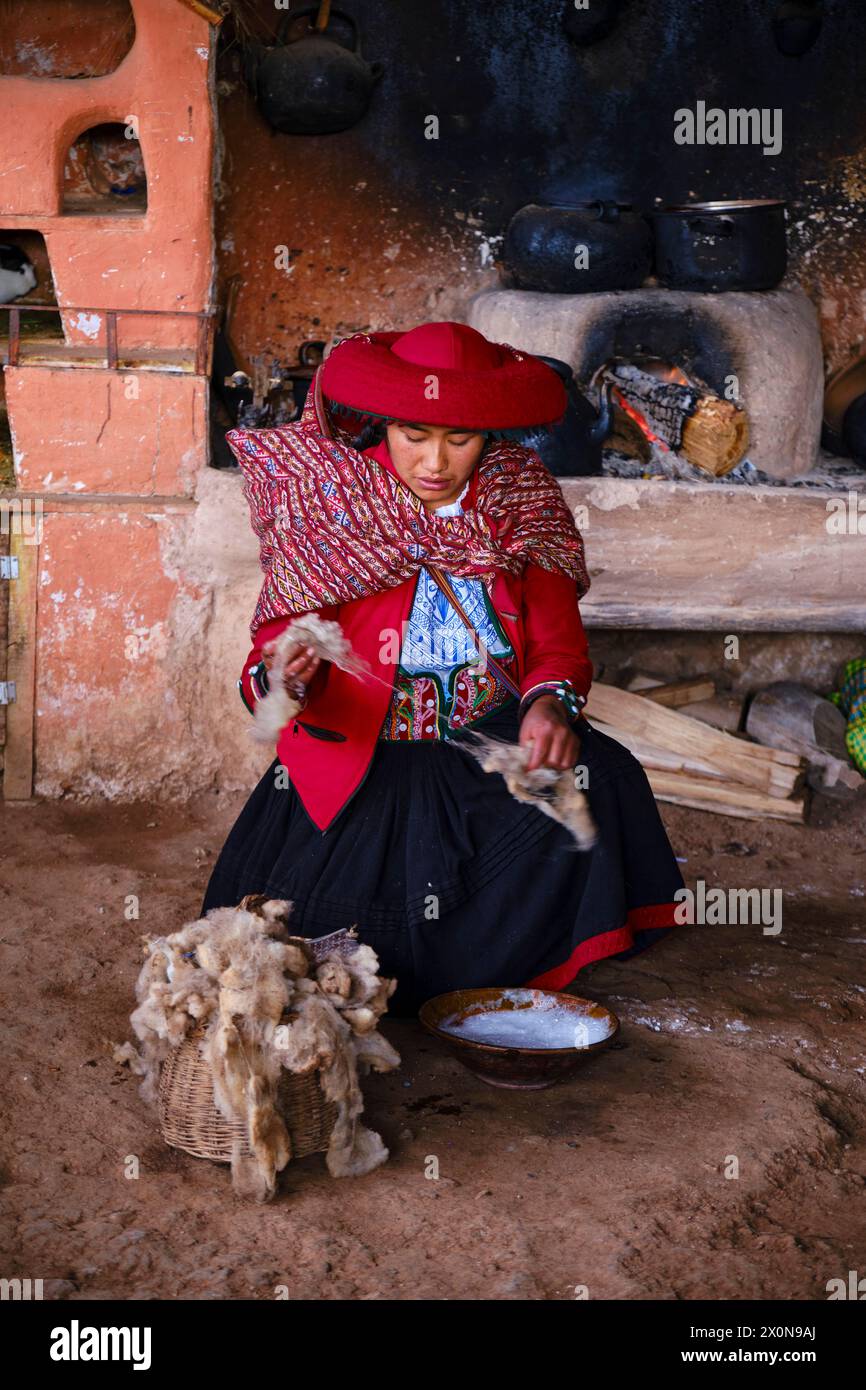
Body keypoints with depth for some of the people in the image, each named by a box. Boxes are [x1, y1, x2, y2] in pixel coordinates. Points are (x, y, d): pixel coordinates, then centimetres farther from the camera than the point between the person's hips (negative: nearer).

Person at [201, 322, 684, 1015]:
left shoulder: (521, 503, 1)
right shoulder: (330, 504, -7)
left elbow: (560, 643, 1)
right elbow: (275, 656, -9)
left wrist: (550, 701, -22)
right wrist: (284, 678, -34)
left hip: (497, 749, 3)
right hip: (365, 766, -2)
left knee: (598, 782, -24)